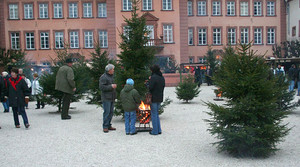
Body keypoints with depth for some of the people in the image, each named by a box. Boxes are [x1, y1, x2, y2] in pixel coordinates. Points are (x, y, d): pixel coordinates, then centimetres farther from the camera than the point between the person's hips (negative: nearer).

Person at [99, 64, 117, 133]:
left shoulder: (111, 76, 17)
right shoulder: (103, 77, -12)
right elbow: (101, 87, -20)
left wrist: (114, 86, 13)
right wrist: (111, 86, -21)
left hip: (112, 98, 9)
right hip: (106, 98, -9)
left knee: (111, 112, 11)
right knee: (107, 112, -6)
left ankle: (109, 125, 20)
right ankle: (105, 127, 2)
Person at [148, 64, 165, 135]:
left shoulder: (153, 77, -17)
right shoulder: (162, 77, 8)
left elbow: (150, 87, -20)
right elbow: (163, 86, 12)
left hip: (154, 98, -8)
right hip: (160, 98, 8)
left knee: (154, 114, 2)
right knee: (156, 114, 18)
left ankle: (155, 131, 7)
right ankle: (159, 130, 20)